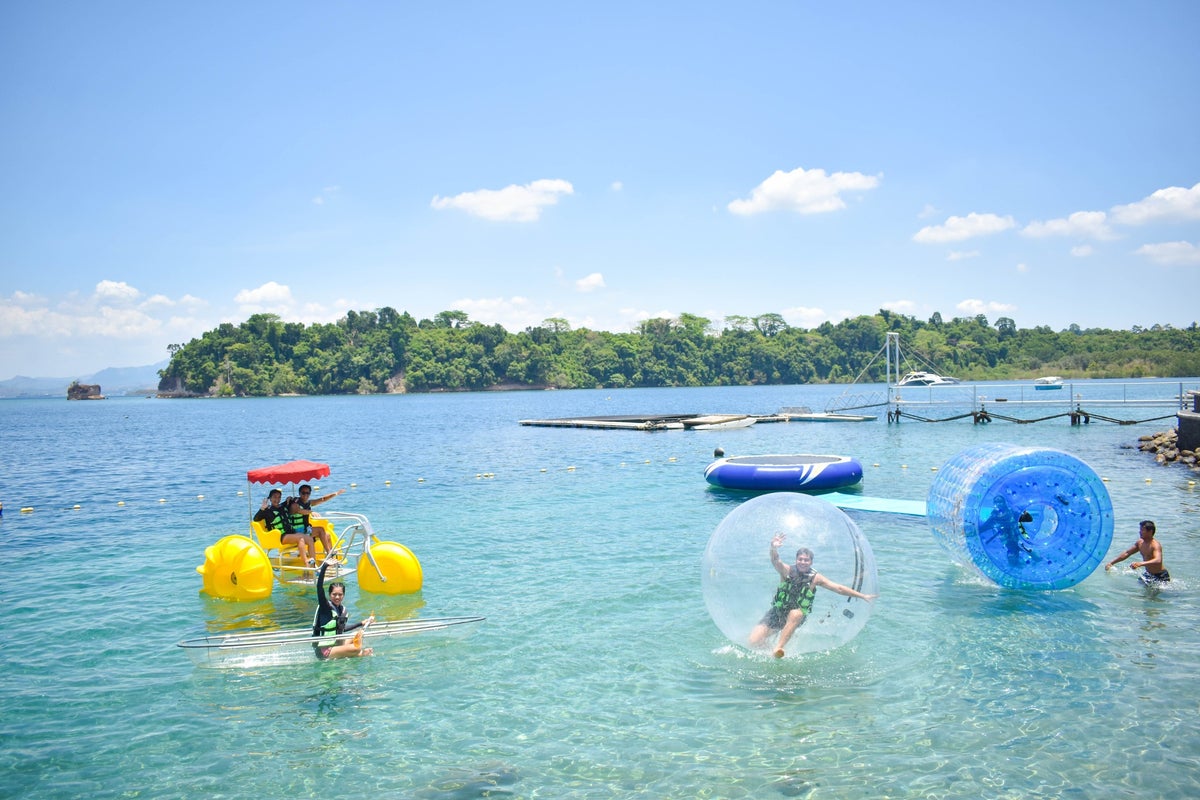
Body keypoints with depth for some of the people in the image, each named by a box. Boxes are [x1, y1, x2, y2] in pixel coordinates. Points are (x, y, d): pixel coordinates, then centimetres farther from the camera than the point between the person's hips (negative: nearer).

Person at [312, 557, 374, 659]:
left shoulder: (343, 610, 6)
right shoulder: (325, 606, -14)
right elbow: (319, 587, -30)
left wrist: (362, 623, 28)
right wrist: (325, 566, -39)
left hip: (336, 644, 8)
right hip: (324, 651, -8)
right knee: (355, 648, -20)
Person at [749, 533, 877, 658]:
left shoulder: (815, 578, -7)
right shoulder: (787, 571, -12)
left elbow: (839, 588, -3)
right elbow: (776, 562, -33)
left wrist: (863, 596, -5)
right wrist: (773, 549, -56)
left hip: (796, 616, 0)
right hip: (777, 613, 0)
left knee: (796, 614, -38)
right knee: (754, 642, -15)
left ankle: (778, 648, -33)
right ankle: (773, 632, 16)